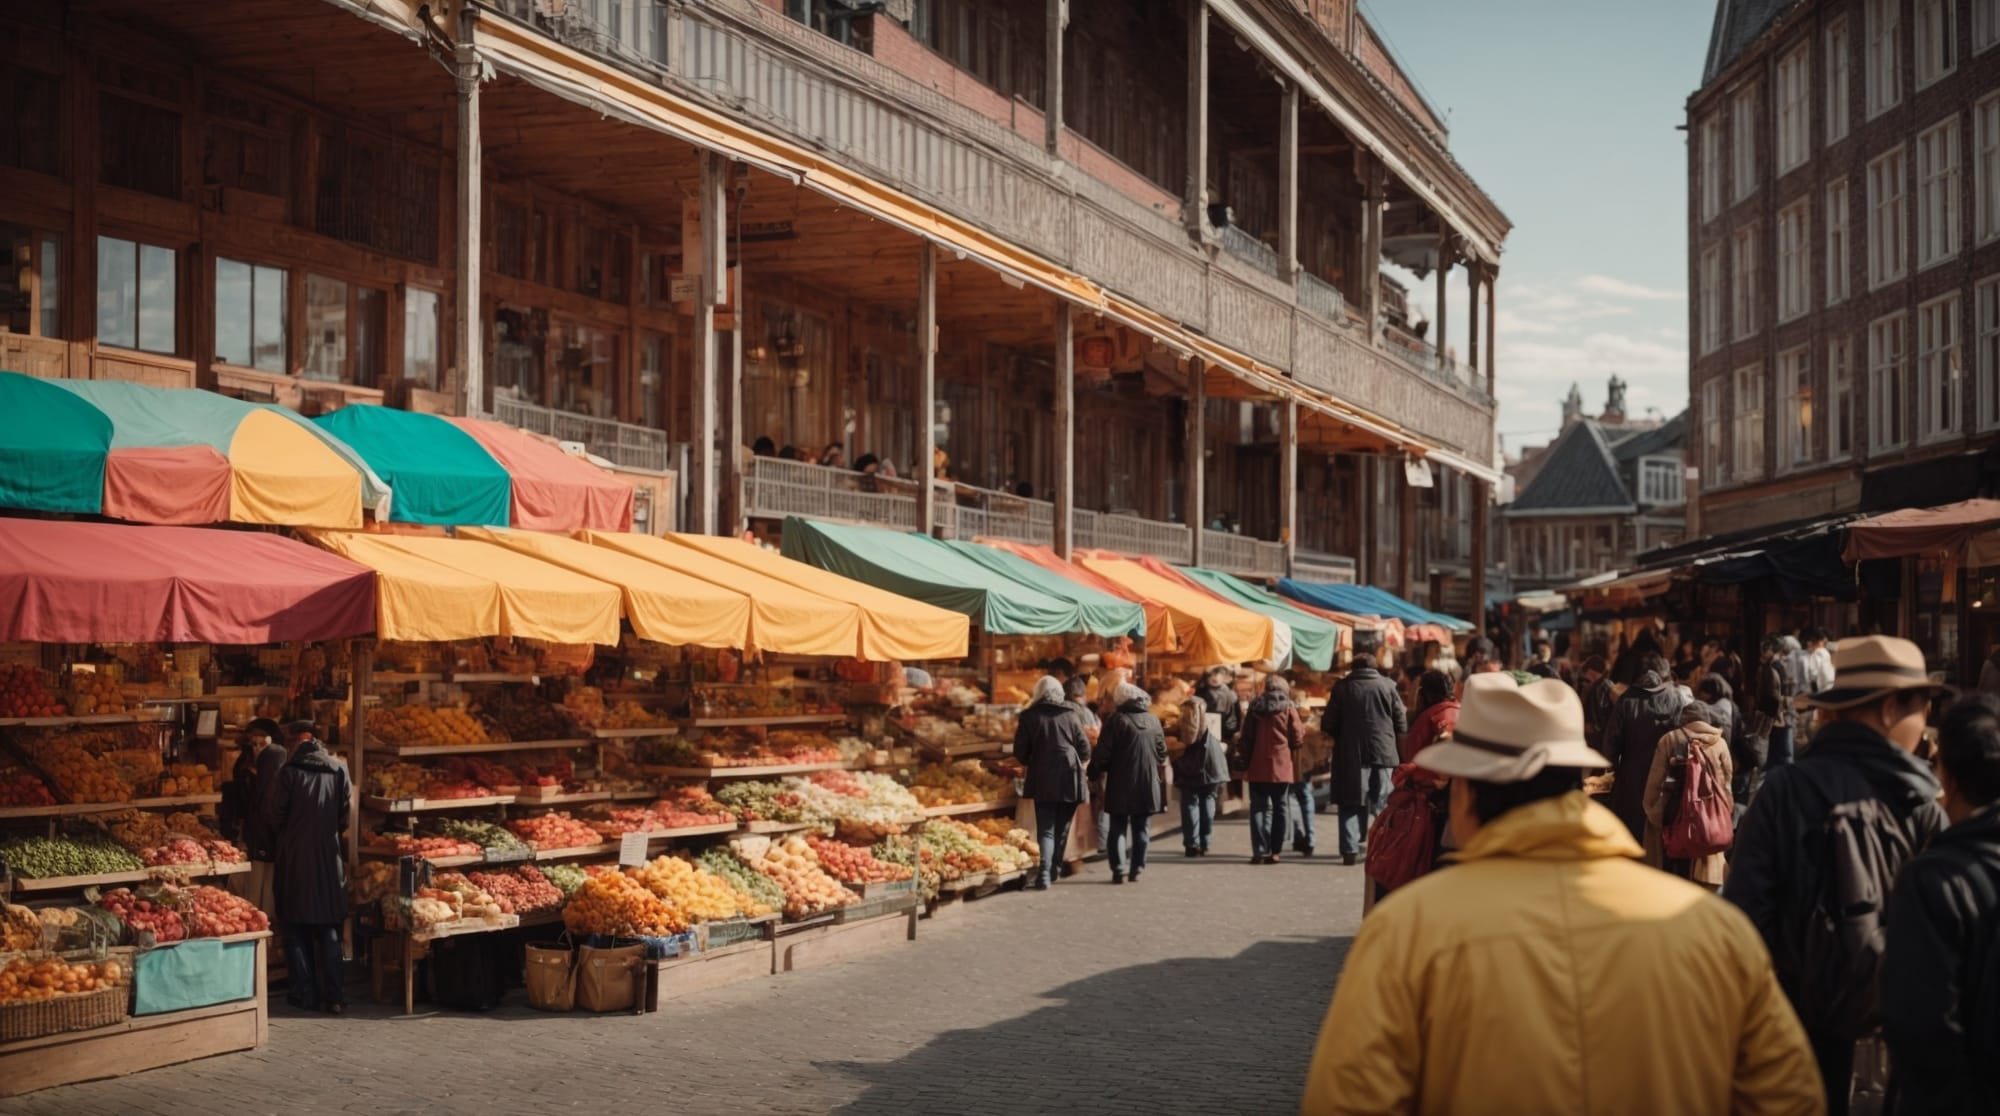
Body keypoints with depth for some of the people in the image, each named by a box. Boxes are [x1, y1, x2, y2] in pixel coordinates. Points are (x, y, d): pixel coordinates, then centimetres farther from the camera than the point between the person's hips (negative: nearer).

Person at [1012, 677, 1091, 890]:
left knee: (1046, 829, -2)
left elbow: (1020, 752, -1)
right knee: (1062, 828, 15)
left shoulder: (1029, 716, -1)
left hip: (1043, 780, -2)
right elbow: (1085, 751, 5)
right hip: (1070, 779, 2)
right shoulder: (1072, 715, 4)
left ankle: (1044, 874, -18)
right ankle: (1053, 870, 21)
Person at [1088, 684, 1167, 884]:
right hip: (1148, 784, 3)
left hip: (1121, 785, -3)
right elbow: (1162, 752, 9)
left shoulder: (1117, 720, -10)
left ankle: (1119, 870, -3)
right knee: (1141, 829, 12)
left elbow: (1102, 753, -12)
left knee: (1118, 828, 5)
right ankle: (1136, 869, 11)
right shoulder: (1153, 720, 3)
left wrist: (1095, 770, 4)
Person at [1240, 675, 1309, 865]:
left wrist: (1245, 765, 12)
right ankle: (1274, 852, 5)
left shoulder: (1255, 707, 5)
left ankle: (1259, 851, -7)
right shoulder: (1288, 708, -2)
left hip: (1258, 768, 1)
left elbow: (1246, 739, 6)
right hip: (1282, 768, -1)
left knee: (1259, 808, 4)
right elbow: (1297, 739, -4)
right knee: (1279, 809, 8)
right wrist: (1302, 725, 16)